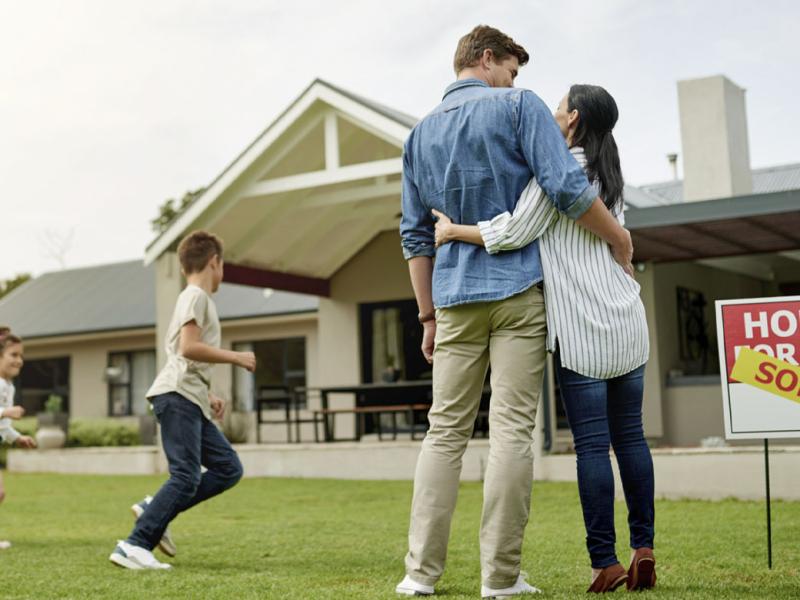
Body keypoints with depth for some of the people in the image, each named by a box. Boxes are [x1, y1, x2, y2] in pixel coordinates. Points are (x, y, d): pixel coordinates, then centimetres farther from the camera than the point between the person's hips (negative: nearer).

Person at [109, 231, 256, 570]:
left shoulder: (197, 298, 24)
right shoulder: (196, 296, -5)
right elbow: (188, 348, -18)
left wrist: (208, 396, 19)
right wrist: (236, 358, -11)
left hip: (191, 401, 10)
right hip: (177, 396, -10)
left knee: (228, 469, 6)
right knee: (186, 476, -15)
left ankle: (156, 511, 5)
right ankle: (135, 546, -15)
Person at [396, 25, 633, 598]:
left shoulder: (421, 133, 15)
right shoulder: (519, 106, -1)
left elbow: (416, 235, 15)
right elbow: (567, 186, -12)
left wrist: (429, 315, 18)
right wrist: (620, 238, 2)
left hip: (455, 298, 4)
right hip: (520, 291, -4)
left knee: (445, 431, 7)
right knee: (512, 429, -2)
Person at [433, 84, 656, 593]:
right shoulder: (610, 171, 17)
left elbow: (515, 233, -12)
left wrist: (453, 231, -1)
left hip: (582, 327, -7)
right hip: (628, 322, 7)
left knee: (592, 442, -4)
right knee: (630, 435, 9)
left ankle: (605, 562, -2)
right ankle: (644, 550, 8)